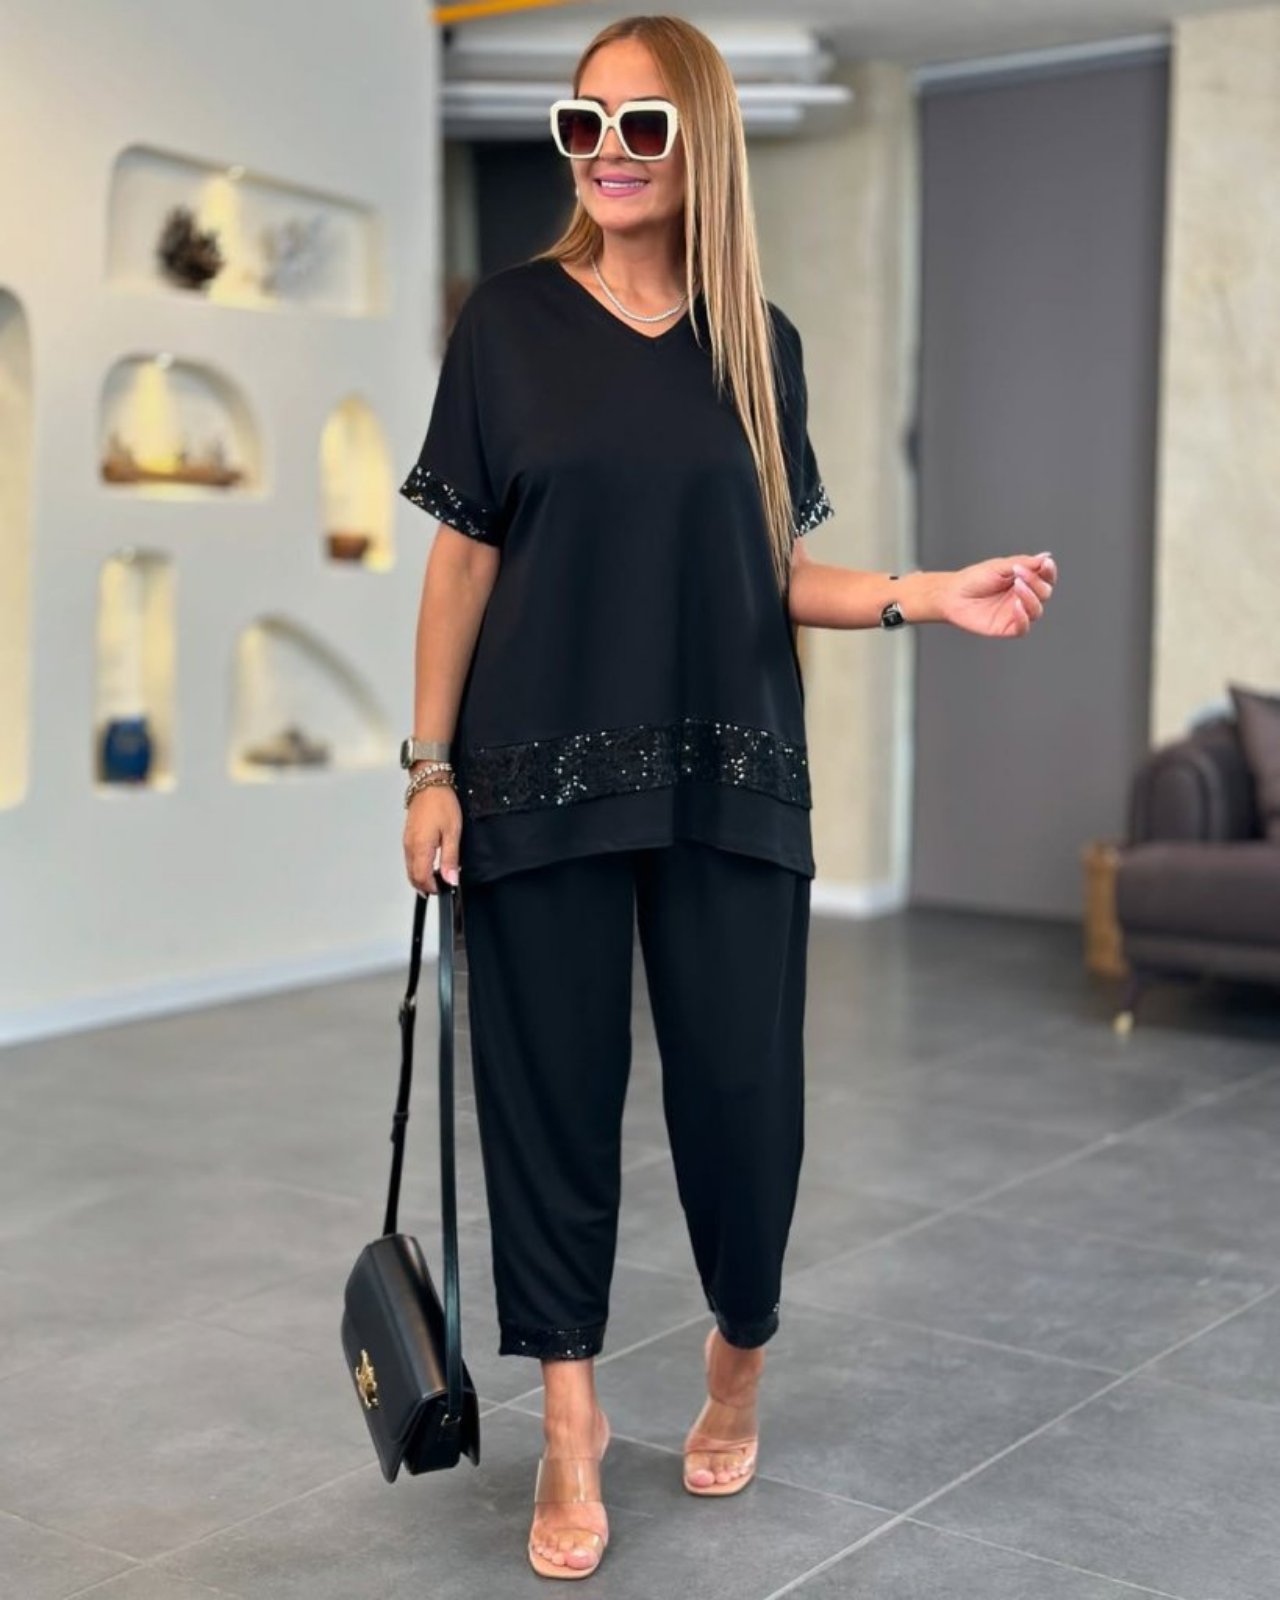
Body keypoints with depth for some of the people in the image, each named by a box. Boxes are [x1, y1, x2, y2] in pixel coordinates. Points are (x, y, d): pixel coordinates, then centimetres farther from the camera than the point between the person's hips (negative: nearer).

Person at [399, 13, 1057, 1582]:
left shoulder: (761, 343, 7)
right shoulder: (511, 319, 1)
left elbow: (774, 571, 9)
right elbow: (465, 554, 1)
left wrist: (930, 593, -8)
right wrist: (432, 769, -3)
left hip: (731, 778, 2)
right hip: (544, 772, -1)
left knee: (742, 1081, 4)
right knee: (552, 1084, 3)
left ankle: (739, 1356, 31)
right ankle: (572, 1423, 19)